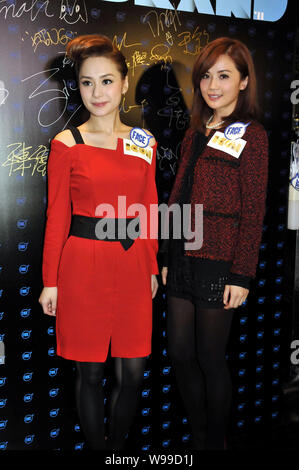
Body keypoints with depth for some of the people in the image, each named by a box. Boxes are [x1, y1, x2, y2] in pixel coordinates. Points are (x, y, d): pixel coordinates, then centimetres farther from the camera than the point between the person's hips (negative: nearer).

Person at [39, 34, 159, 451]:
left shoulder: (144, 143, 7)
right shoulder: (66, 144, -2)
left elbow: (150, 212, 11)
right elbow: (57, 217, -1)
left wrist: (152, 268, 11)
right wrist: (50, 281, -1)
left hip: (133, 264, 3)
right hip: (84, 264, -3)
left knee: (132, 372, 8)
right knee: (90, 372, 8)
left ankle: (118, 445, 33)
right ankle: (97, 448, 31)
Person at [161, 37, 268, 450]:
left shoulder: (251, 135, -6)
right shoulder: (196, 133, 13)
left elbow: (253, 213, -10)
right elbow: (179, 196, 12)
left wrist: (241, 275, -13)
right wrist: (167, 257, 11)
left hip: (218, 261, -6)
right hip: (183, 257, 7)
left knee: (210, 357, 6)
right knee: (180, 352, 12)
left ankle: (216, 441, 30)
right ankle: (198, 435, 34)